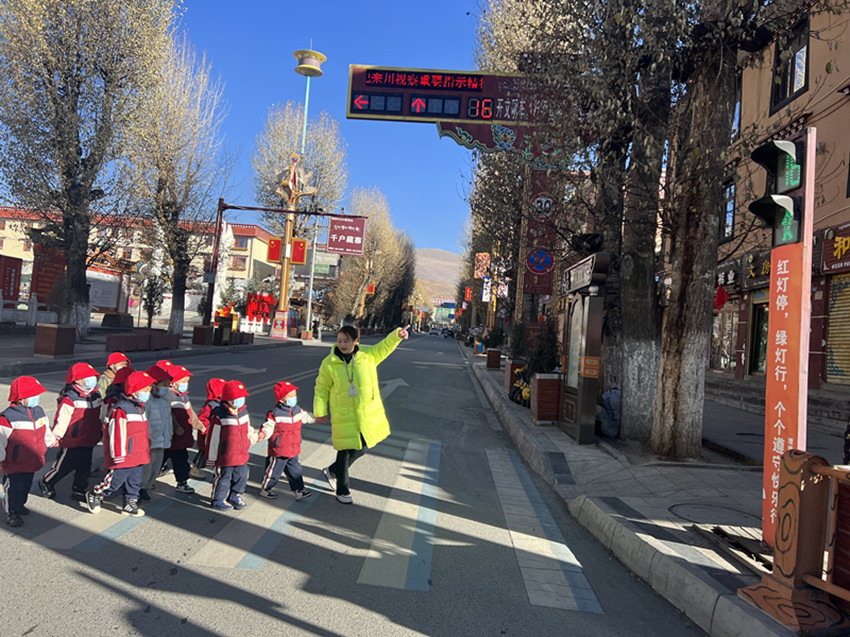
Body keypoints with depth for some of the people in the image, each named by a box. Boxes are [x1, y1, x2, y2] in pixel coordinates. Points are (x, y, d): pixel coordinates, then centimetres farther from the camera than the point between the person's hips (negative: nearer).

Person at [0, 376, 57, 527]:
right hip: (14, 464, -7)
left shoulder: (38, 412, 1)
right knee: (14, 488, 4)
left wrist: (52, 441, 28)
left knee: (26, 486, 21)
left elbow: (45, 431, 19)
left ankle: (20, 505, 41)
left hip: (32, 462, 7)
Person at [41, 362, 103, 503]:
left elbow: (99, 416, 18)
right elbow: (61, 419, -16)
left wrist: (101, 430, 23)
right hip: (71, 441, -6)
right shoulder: (70, 399, -20)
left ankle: (79, 491, 26)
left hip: (88, 441, 7)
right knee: (63, 466, 10)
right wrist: (56, 437, -12)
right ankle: (46, 483, 35)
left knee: (84, 467, 12)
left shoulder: (96, 395, 4)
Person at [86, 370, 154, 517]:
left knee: (134, 481, 15)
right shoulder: (120, 410, -20)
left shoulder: (140, 408, 10)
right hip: (123, 458, -8)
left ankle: (130, 503, 28)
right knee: (115, 480, 5)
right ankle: (94, 495, 29)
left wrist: (146, 450, 26)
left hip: (138, 456, 8)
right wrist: (118, 455, -17)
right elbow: (116, 434, -20)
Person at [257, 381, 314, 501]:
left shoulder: (297, 410, 3)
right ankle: (265, 489, 30)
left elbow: (305, 416, 21)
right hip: (278, 451, -6)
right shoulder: (274, 414, -20)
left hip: (293, 450, 6)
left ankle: (299, 490, 24)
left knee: (295, 470, 13)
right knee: (274, 471, 10)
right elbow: (267, 427, -19)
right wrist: (262, 434, -37)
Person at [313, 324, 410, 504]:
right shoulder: (329, 363, -9)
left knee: (361, 448, 16)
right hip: (343, 415, -4)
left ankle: (332, 471, 42)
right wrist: (320, 411, -4)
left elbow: (385, 346, -2)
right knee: (345, 451, 4)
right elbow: (321, 388, -2)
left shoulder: (368, 355, -3)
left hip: (368, 413, 4)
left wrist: (397, 335, -22)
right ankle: (342, 490, 26)